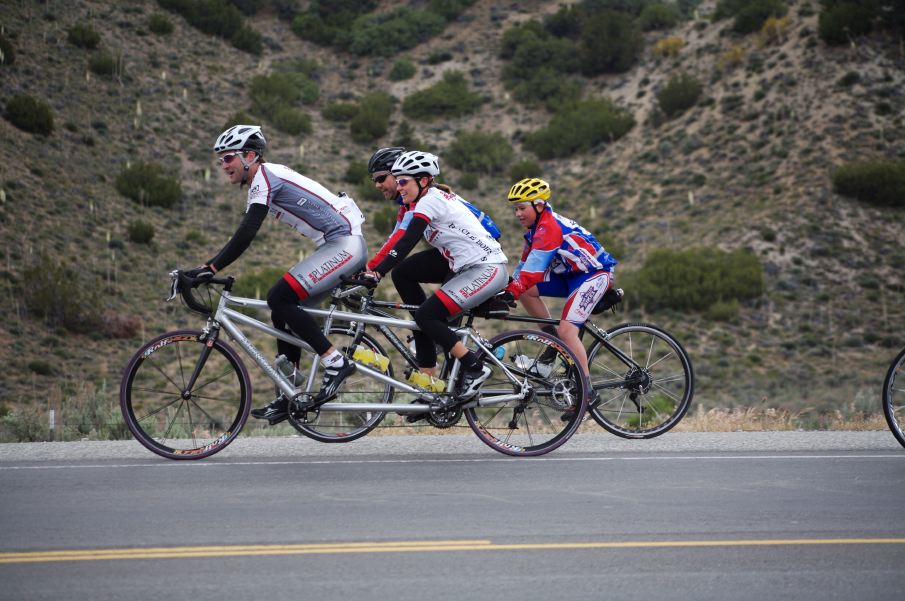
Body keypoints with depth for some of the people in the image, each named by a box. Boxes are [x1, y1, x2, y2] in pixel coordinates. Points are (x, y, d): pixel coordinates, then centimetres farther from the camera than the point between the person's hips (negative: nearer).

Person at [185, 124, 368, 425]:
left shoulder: (266, 177, -13)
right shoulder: (262, 181, 18)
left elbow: (246, 234, -22)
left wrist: (210, 268, -23)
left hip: (345, 243, -10)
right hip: (341, 246, 10)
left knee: (279, 298, -18)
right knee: (283, 309, 8)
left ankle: (335, 362, -13)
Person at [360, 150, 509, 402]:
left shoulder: (430, 200, -16)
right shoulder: (415, 203, 12)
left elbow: (405, 243, -24)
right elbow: (395, 240, 10)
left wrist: (376, 273, -26)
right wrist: (368, 269, 1)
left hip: (487, 269, -10)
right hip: (460, 263, 10)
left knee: (426, 315, -18)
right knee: (402, 273, 4)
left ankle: (475, 368, -6)